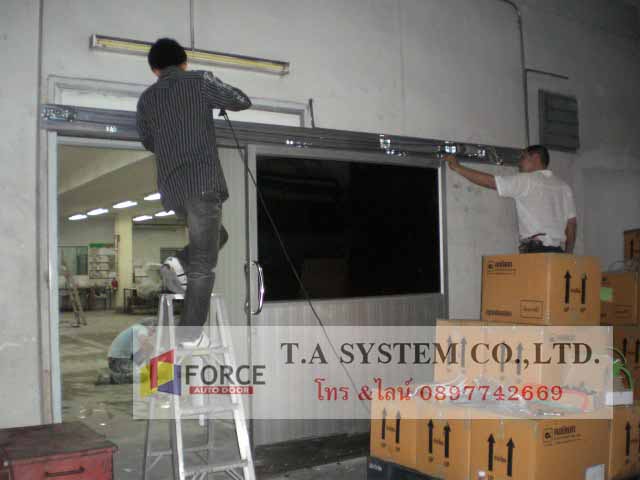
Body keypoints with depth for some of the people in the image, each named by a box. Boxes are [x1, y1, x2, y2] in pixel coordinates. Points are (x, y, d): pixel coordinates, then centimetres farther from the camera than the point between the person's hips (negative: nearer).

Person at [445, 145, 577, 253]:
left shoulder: (526, 180, 0)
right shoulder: (563, 186, 18)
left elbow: (489, 181, 0)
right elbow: (572, 222, 15)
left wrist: (457, 167, 8)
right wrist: (568, 254, 21)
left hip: (535, 250, -6)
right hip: (558, 252, 6)